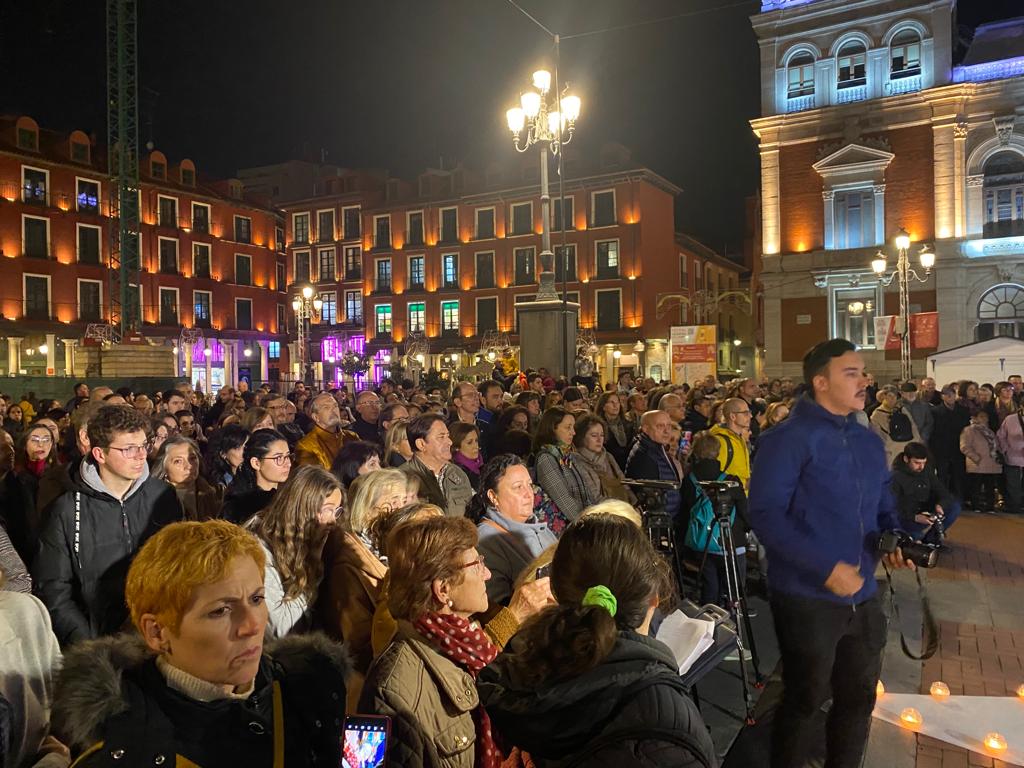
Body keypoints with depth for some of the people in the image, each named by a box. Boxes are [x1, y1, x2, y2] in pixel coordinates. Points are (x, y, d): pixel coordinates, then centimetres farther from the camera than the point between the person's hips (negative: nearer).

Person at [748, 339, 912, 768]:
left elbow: (883, 507, 19)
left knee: (859, 698, 21)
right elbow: (765, 513, -21)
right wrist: (826, 567, -25)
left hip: (863, 596, 7)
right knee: (805, 701, 10)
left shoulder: (870, 442, 9)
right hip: (808, 598, -7)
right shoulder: (788, 439, -14)